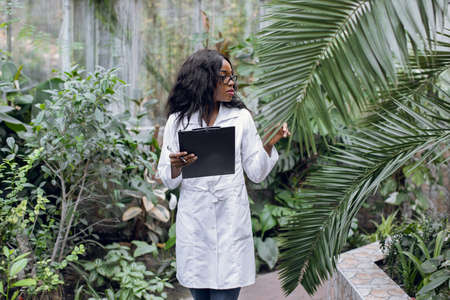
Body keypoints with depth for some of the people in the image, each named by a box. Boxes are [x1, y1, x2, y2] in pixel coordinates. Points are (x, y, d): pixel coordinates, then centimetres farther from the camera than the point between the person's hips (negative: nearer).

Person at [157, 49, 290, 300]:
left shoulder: (241, 118, 6)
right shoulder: (178, 121, 3)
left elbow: (256, 172, 6)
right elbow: (167, 180, 5)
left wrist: (269, 143, -9)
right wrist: (176, 167, -16)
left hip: (231, 222, 0)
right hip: (194, 223, 0)